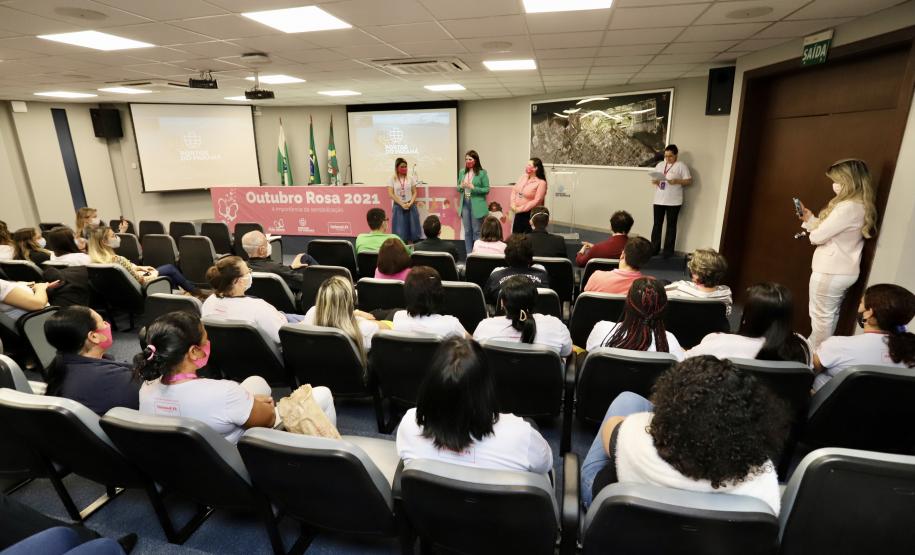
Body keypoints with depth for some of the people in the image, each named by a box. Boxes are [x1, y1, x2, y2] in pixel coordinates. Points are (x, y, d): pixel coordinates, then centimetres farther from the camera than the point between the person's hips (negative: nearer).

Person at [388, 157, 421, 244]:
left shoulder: (411, 178, 4)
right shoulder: (392, 179, -2)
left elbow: (414, 192, 5)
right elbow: (391, 194, -7)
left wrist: (410, 203, -12)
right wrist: (402, 204, -14)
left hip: (411, 206, 2)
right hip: (398, 206, -2)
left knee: (411, 229, 4)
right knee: (399, 231, -2)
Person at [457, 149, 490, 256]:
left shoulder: (482, 173, -5)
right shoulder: (462, 172, 9)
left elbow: (487, 190, -6)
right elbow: (458, 188, 16)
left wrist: (473, 188, -17)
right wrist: (461, 186, -7)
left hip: (476, 205, -5)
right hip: (465, 204, 5)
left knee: (477, 231, 1)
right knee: (467, 231, 10)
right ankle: (469, 254, 18)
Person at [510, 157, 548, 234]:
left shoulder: (541, 183, -14)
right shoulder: (523, 177, 4)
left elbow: (536, 201, -18)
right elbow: (514, 190, 9)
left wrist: (521, 208, -17)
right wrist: (513, 204, -5)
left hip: (530, 214, -6)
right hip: (518, 213, 6)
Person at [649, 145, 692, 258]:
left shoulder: (681, 166, -3)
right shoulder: (660, 165, 12)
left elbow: (689, 181, -5)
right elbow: (653, 179, 16)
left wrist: (677, 181, -20)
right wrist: (655, 181, -7)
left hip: (673, 201, -4)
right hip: (659, 200, 4)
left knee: (671, 226, 3)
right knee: (657, 224, 8)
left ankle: (668, 251, 9)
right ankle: (654, 248, 16)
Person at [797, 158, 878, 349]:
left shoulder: (849, 207, -24)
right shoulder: (860, 206, 8)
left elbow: (818, 236, -20)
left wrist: (811, 232, 2)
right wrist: (809, 218, 6)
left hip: (830, 272, -10)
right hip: (842, 271, 10)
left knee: (821, 316, 3)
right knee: (830, 315, 20)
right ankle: (815, 349, 33)